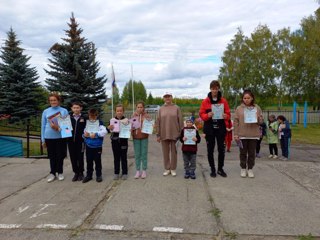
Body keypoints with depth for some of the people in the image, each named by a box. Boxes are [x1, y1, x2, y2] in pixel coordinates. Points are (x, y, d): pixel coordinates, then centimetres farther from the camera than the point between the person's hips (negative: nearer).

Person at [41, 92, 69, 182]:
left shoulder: (64, 111, 2)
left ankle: (60, 172, 23)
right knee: (52, 156, 9)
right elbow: (43, 125, 8)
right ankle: (52, 173, 22)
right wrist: (43, 139, 6)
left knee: (60, 155, 7)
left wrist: (58, 128, -15)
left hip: (61, 137, -1)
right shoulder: (46, 111, 5)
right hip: (49, 137, 1)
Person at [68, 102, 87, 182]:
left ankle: (81, 173, 18)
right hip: (71, 141, 2)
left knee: (80, 158, 5)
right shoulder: (69, 118, 5)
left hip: (80, 141, -2)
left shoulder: (84, 118, 0)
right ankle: (76, 173, 21)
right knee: (73, 158, 8)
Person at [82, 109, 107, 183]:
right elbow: (83, 132, 13)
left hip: (97, 146, -3)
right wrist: (84, 135, -8)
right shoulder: (87, 123, 6)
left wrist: (96, 134, -23)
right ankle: (89, 175, 25)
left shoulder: (100, 123, -6)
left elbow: (104, 131, -19)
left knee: (97, 161, 6)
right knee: (89, 161, 12)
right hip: (88, 146, 3)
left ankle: (99, 175, 19)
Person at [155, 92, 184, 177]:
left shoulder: (176, 108, 2)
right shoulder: (161, 109, 5)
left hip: (174, 134, -1)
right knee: (165, 152, 8)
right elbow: (157, 122, 5)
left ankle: (173, 169, 18)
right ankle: (167, 169, 20)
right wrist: (158, 135, 1)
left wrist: (181, 132, -3)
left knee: (173, 152, 7)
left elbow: (180, 121, 1)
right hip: (164, 134, 2)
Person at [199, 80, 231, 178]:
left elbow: (228, 114, 7)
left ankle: (220, 169, 18)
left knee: (221, 149, 3)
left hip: (220, 128, 1)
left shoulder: (223, 101, 4)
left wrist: (226, 116, -16)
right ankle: (213, 169, 17)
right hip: (209, 128, 0)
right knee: (210, 150, 4)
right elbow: (201, 114, 2)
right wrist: (207, 115, -18)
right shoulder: (205, 101, 1)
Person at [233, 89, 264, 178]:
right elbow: (236, 122, 0)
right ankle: (243, 169, 19)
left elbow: (261, 121, 7)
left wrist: (257, 118, -15)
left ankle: (250, 169, 19)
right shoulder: (239, 108, 1)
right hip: (242, 135, -1)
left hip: (253, 135, 1)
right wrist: (236, 134, -5)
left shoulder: (257, 108, 5)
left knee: (252, 153, 8)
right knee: (243, 153, 7)